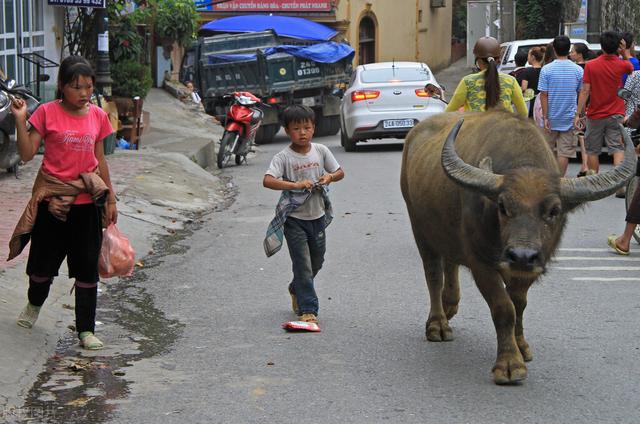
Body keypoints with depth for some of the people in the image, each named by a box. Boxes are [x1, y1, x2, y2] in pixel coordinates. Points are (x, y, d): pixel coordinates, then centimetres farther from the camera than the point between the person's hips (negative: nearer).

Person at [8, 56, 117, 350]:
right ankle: (34, 304, 43)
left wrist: (110, 199, 12)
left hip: (86, 202, 2)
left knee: (87, 267, 3)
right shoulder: (47, 113, -7)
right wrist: (20, 119, -20)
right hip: (52, 199, -2)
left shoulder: (98, 116, 3)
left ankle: (86, 330, 11)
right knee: (44, 260, 13)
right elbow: (27, 154, -10)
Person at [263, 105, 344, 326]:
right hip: (294, 218, -5)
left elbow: (340, 172, 10)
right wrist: (297, 185, -35)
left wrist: (330, 177, -14)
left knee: (317, 261, 19)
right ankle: (308, 310, -2)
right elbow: (267, 180, -26)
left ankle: (296, 291, 45)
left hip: (317, 216, 5)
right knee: (303, 264, -7)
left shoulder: (321, 151, 0)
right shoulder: (284, 157, -14)